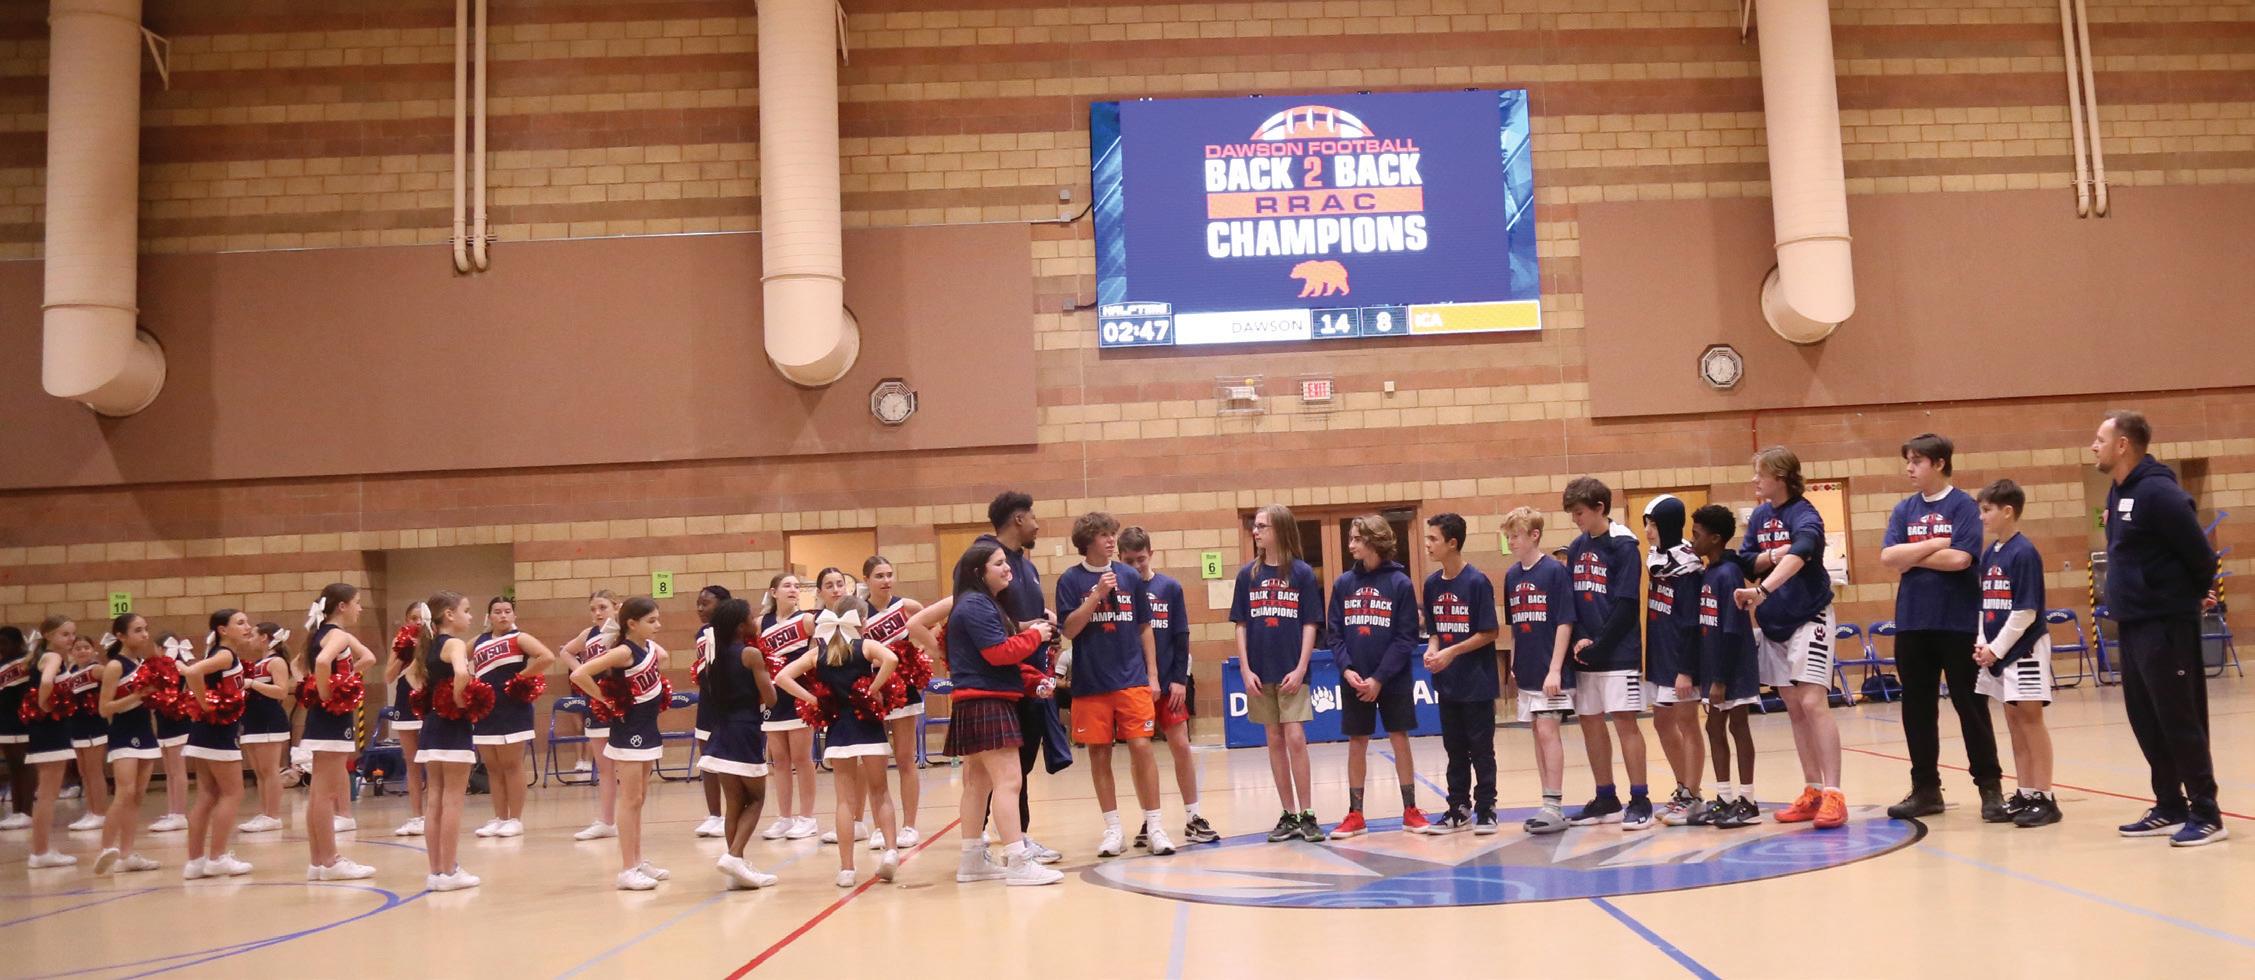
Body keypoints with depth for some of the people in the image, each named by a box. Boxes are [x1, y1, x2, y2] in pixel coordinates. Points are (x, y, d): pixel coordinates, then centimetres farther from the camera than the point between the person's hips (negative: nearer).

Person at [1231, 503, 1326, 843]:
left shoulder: (1302, 573, -2)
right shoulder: (1248, 574, 5)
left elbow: (1309, 625, -2)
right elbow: (1241, 625, 6)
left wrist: (1301, 668, -9)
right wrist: (1245, 669, -2)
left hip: (1292, 672, -3)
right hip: (1260, 673, 3)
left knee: (1295, 739, -8)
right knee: (1275, 741, 7)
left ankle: (1307, 815, 2)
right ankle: (1289, 815, 15)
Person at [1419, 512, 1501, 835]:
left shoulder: (1477, 582, -13)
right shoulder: (1432, 584, 4)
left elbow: (1490, 632, -12)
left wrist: (1452, 652, -17)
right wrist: (1432, 650, -7)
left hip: (1476, 681, -6)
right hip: (1447, 682, 6)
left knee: (1481, 748, 3)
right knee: (1454, 749, 12)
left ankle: (1486, 810, 13)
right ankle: (1459, 810, 21)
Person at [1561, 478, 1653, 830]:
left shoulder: (1623, 546, -7)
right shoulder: (1577, 547, 11)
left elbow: (1626, 605, -12)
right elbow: (1570, 601, 11)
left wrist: (1598, 645, -14)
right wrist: (1580, 639, -4)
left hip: (1618, 652, -7)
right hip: (1585, 653, 7)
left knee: (1624, 720, -5)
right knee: (1590, 722, 9)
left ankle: (1640, 801, 2)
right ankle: (1606, 798, 19)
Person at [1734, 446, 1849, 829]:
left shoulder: (1805, 516, -15)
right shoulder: (1760, 515, 7)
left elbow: (1797, 556, -34)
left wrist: (1762, 589, -48)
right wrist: (1772, 557, -15)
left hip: (1808, 617, -7)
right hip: (1773, 622, 7)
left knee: (1813, 702, -15)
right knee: (1794, 707, 9)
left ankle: (1833, 795, -14)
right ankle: (1812, 791, 17)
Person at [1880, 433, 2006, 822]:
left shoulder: (1963, 506, -5)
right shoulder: (1904, 510, 9)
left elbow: (1960, 559, -17)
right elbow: (1887, 557, -4)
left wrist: (1911, 556, -7)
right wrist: (1935, 545, -11)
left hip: (1958, 621, -5)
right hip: (1912, 622, 5)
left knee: (1970, 706, 2)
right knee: (1916, 709, 9)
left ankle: (1990, 786, 13)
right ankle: (1925, 789, 19)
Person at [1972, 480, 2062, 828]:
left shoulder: (2024, 553, -14)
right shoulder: (1989, 554, 9)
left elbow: (2026, 611, -16)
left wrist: (1996, 648, -14)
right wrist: (1981, 643, 1)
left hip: (2025, 649, -8)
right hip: (1997, 650, 8)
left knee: (2030, 718, -4)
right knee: (2014, 721, 11)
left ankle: (2045, 798, 3)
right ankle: (2025, 795, 19)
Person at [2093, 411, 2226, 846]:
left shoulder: (2158, 492, -17)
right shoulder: (2118, 494, 11)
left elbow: (2199, 551, -14)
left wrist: (2198, 594, 1)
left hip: (2165, 625, -9)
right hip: (2130, 625, 9)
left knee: (2179, 721, -3)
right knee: (2146, 722, 12)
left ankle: (2206, 814, 5)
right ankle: (2170, 808, 21)